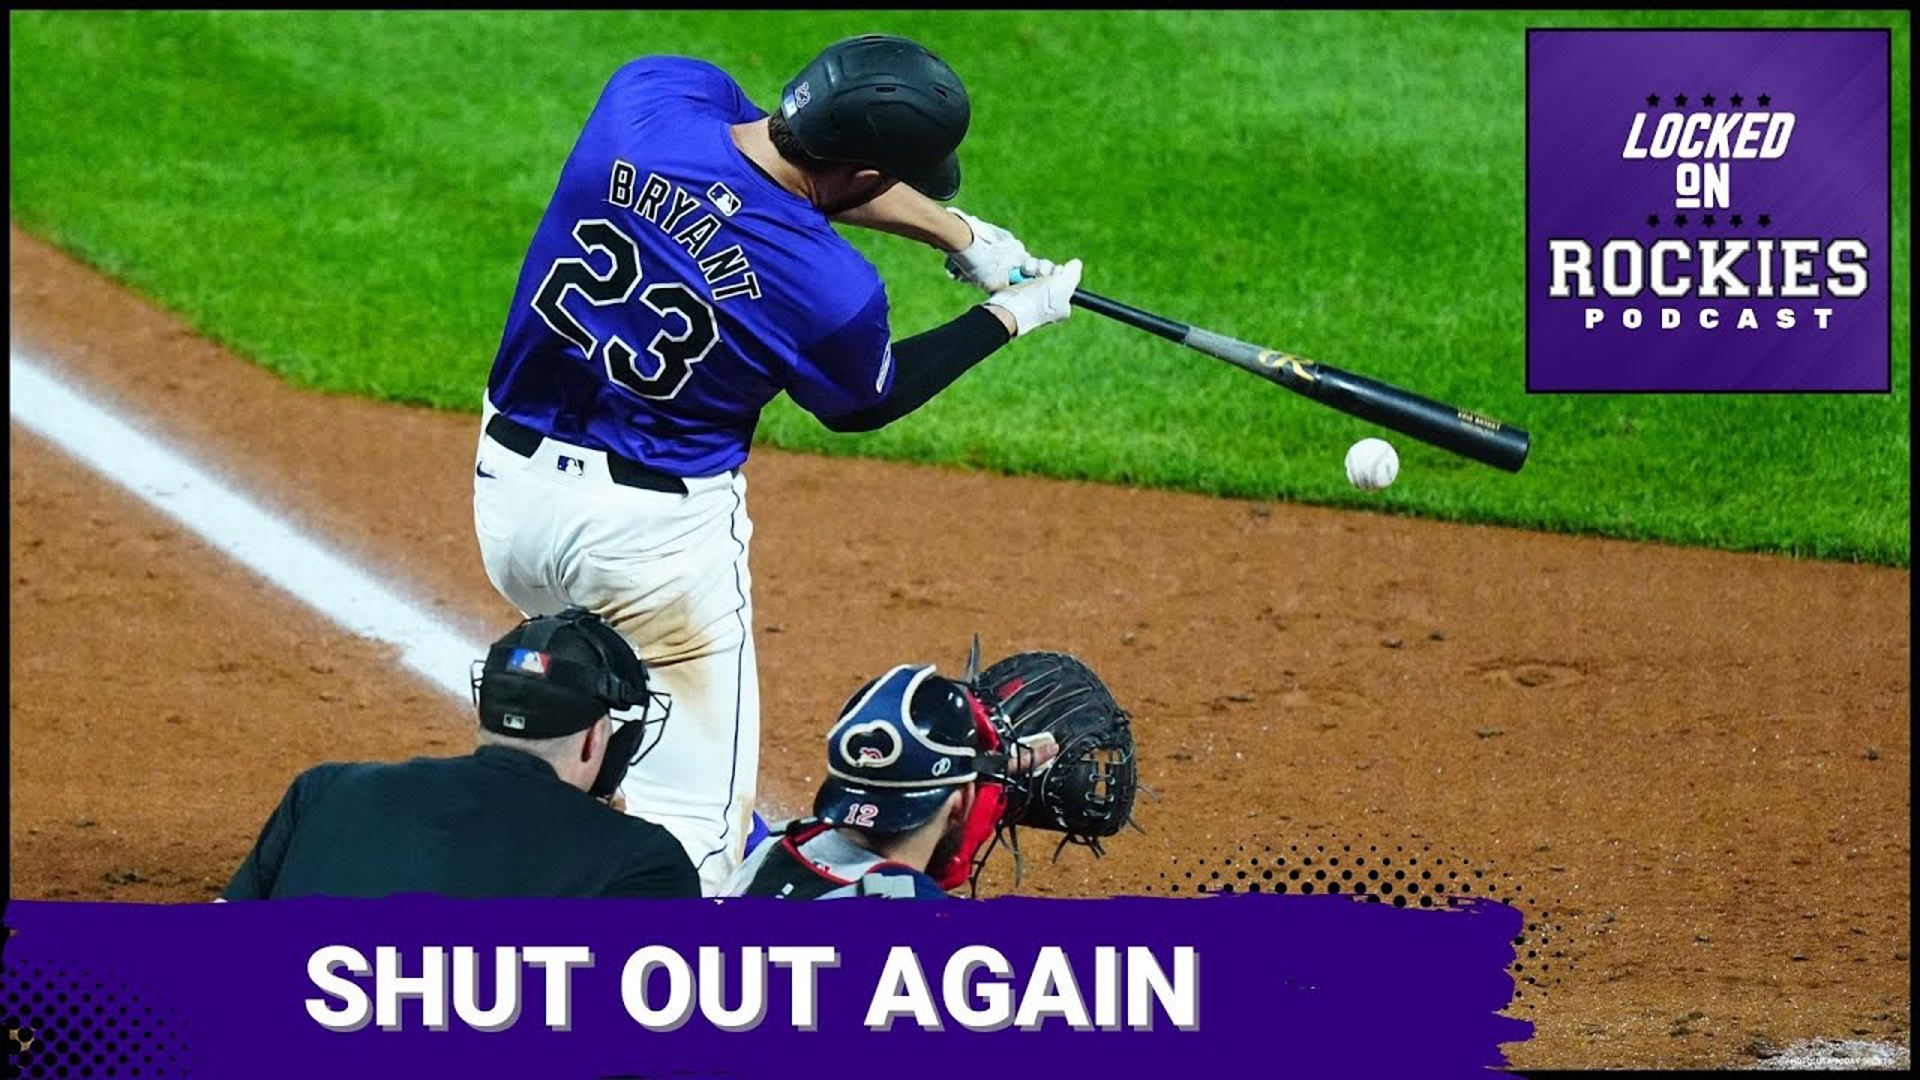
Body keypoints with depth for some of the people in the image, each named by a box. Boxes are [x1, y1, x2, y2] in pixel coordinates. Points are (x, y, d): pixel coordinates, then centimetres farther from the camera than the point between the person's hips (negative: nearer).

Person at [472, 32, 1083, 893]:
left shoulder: (651, 90, -13)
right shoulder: (831, 291, -24)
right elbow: (863, 403, 2)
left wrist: (957, 234, 14)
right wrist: (1009, 316, 13)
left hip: (508, 487, 7)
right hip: (657, 524, -7)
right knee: (692, 821, 2)